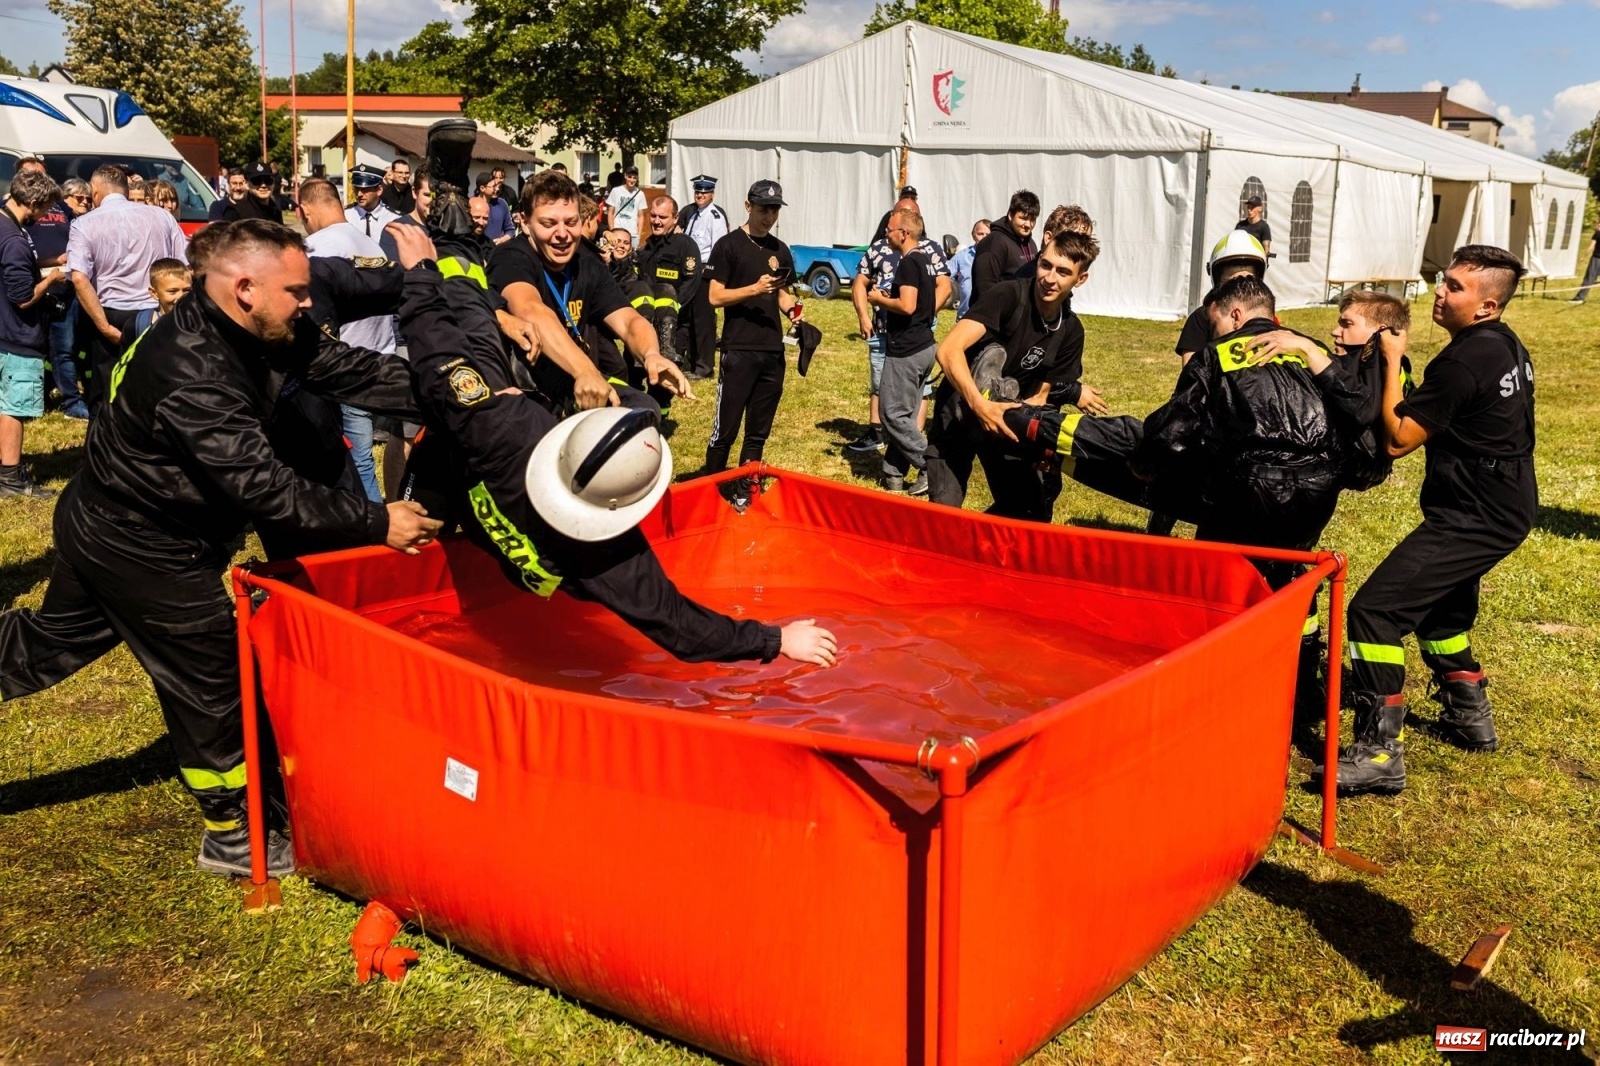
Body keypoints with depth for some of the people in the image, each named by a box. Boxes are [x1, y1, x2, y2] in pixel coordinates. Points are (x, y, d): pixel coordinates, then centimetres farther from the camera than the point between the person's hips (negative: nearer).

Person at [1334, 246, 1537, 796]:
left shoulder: (1464, 360, -22)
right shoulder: (1508, 346, 9)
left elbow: (1397, 439, -18)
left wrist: (1392, 361, -11)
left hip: (1475, 517, -11)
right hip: (1507, 506, 11)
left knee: (1375, 610, -16)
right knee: (1440, 606, 28)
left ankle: (1380, 753, -17)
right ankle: (1469, 716, 41)